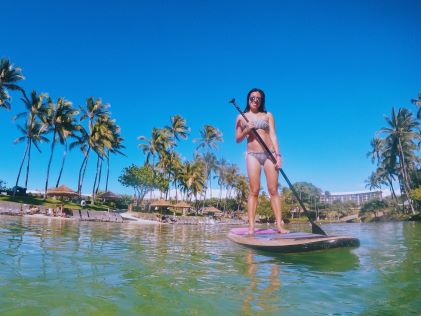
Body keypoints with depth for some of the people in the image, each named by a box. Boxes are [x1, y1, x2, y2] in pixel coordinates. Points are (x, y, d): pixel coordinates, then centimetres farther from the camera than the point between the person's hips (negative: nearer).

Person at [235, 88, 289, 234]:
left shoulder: (268, 115, 13)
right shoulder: (241, 117, 12)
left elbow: (273, 135, 4)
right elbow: (238, 139, 12)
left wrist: (278, 155, -6)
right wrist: (246, 131, -8)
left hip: (270, 153, 1)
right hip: (253, 155, -1)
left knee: (273, 190, -3)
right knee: (254, 190, -7)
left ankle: (280, 225, -3)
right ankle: (251, 226, -5)